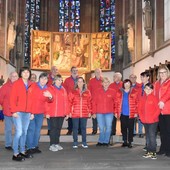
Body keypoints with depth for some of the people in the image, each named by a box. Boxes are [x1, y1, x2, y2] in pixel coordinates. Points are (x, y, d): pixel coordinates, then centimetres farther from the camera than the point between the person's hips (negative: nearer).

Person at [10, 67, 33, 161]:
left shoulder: (31, 85, 12)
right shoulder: (16, 84, -1)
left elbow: (32, 99, 11)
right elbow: (13, 98, -7)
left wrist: (32, 112, 8)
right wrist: (14, 111, -14)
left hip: (27, 112, 5)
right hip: (18, 112, -5)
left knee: (24, 132, 10)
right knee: (19, 132, -8)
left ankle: (22, 151, 21)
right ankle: (15, 154, 0)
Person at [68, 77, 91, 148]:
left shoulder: (87, 92, 7)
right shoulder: (73, 92, 2)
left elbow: (89, 103, 8)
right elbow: (69, 102, 1)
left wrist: (89, 112, 4)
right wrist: (69, 112, -4)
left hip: (84, 113, 1)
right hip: (75, 113, -1)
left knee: (83, 128, 8)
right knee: (75, 128, 4)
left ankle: (84, 142, 17)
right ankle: (75, 142, 13)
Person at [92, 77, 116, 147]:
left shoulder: (112, 91, 2)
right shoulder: (98, 91, 2)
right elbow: (94, 102, 3)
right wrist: (94, 112, -1)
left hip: (109, 113, 0)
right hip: (99, 113, 0)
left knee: (108, 127, 3)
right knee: (101, 128, 3)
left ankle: (106, 141, 16)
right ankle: (101, 141, 17)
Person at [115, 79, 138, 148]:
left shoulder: (134, 92, 1)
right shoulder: (119, 92, 8)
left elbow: (137, 103, -2)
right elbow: (117, 102, 6)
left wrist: (136, 112, -9)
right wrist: (116, 112, 0)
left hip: (131, 114, -2)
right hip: (122, 113, 2)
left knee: (130, 128, 3)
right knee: (123, 128, 9)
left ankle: (130, 142, 12)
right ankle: (125, 141, 20)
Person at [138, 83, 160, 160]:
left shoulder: (154, 98, -7)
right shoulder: (142, 98, 8)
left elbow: (158, 109, -10)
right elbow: (139, 108, 12)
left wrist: (153, 117, -15)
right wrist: (141, 117, 2)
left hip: (153, 121, -5)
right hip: (145, 121, 6)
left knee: (152, 136, -7)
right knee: (147, 136, 11)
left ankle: (153, 152, 0)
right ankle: (149, 151, 19)